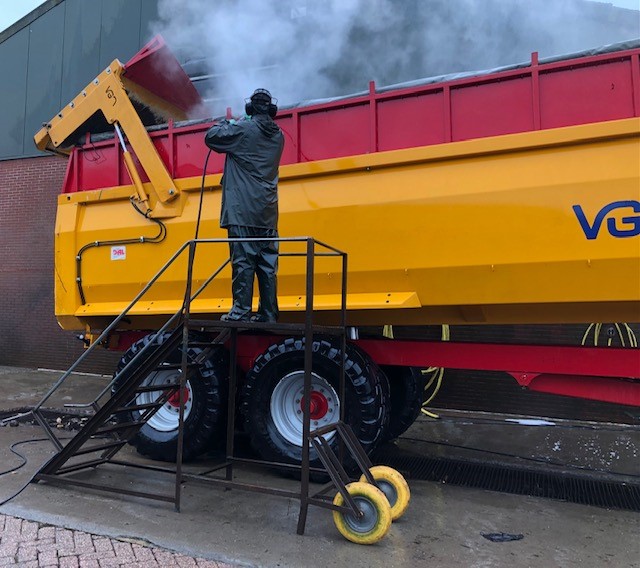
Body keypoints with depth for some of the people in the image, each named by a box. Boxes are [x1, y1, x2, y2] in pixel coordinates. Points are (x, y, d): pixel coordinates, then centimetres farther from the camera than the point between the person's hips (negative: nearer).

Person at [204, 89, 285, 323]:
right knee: (268, 264, 5)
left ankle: (241, 311, -5)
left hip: (243, 210, -5)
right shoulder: (278, 136, 13)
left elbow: (211, 137, 4)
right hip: (268, 212, 6)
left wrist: (224, 124, 22)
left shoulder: (242, 129, -5)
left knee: (243, 260, -6)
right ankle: (269, 314, 8)